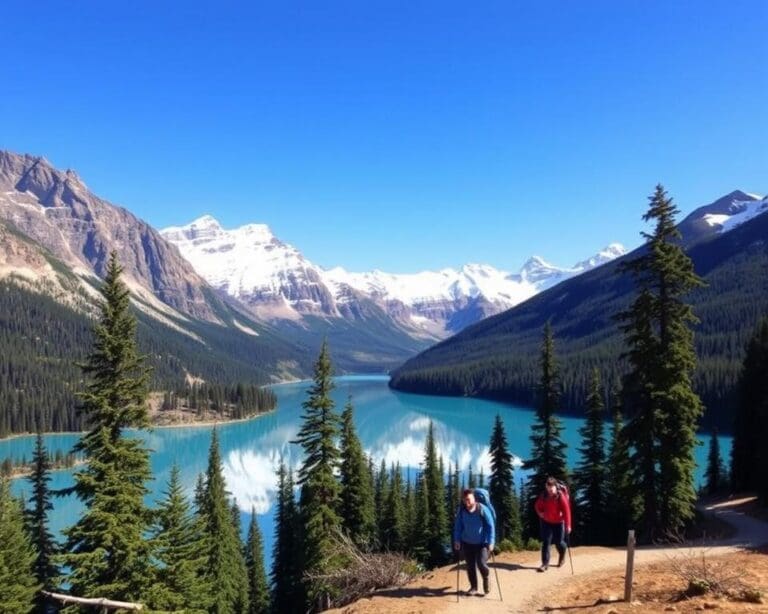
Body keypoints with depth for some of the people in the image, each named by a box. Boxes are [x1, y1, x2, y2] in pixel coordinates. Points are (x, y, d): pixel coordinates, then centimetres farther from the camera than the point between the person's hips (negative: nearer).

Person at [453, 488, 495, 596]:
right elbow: (458, 526, 4)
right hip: (467, 543, 3)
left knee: (481, 563, -13)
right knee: (470, 566, 8)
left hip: (482, 543, -3)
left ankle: (486, 583, 16)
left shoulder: (482, 509, -16)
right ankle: (473, 587, 26)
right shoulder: (461, 510, -7)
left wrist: (491, 542, -15)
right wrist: (457, 540, -2)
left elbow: (490, 526, -12)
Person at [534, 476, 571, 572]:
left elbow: (566, 511, -21)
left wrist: (568, 525, -25)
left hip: (558, 522, -3)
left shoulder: (561, 496, -20)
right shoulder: (543, 496, -8)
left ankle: (562, 556, 39)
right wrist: (540, 512, -10)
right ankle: (545, 563, 0)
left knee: (558, 542, 6)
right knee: (546, 542, -3)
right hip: (546, 522, 3)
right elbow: (537, 505, 9)